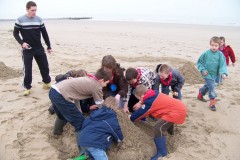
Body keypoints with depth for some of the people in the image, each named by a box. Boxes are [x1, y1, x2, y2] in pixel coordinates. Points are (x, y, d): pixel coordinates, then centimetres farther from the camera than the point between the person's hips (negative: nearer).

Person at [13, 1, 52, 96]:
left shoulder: (39, 19, 3)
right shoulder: (20, 20, -5)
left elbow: (44, 34, 9)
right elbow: (15, 33, 1)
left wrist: (49, 46, 10)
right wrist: (22, 43, -16)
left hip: (39, 48, 3)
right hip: (27, 49, -3)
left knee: (44, 66, 7)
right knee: (27, 69, -2)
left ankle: (47, 83, 27)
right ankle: (27, 87, 14)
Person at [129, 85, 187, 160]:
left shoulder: (149, 102, -16)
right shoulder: (153, 94, 9)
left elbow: (141, 113, -2)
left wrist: (131, 117, 13)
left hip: (177, 111, -11)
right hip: (180, 106, 11)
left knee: (158, 129, -15)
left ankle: (162, 153, -8)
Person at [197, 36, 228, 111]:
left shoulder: (220, 55, -9)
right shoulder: (205, 53, -14)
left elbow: (223, 65, -13)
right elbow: (199, 62, -3)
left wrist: (223, 73, -29)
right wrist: (202, 70, -15)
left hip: (214, 74, 4)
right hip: (207, 74, -4)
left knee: (207, 86, 23)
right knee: (212, 88, -10)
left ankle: (200, 95, 48)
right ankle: (212, 103, 5)